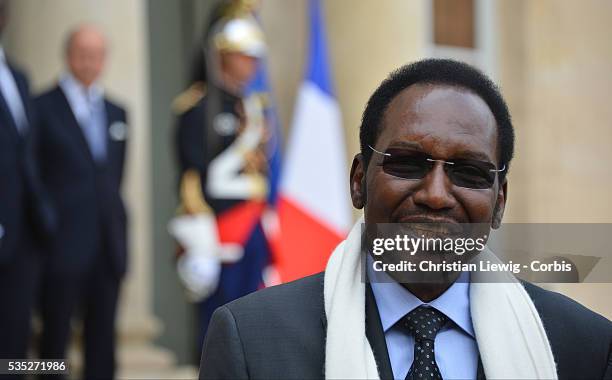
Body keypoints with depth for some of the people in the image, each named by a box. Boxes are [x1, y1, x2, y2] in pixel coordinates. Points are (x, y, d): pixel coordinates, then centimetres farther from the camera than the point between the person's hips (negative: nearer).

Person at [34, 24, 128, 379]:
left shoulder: (117, 113, 14)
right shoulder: (43, 108, -2)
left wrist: (114, 223, 11)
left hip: (108, 244, 5)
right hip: (64, 244, -5)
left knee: (103, 340, 6)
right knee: (56, 337, 1)